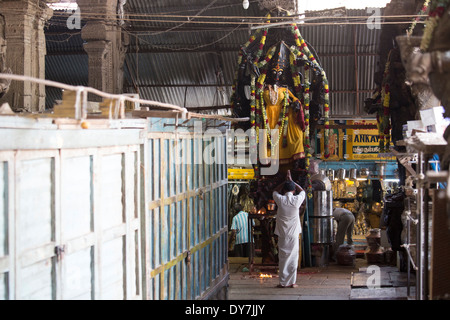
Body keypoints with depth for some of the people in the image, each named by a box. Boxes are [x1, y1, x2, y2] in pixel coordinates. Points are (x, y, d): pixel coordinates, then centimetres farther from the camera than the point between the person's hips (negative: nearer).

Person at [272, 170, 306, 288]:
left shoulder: (280, 200, -7)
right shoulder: (297, 200, -8)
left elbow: (275, 191, 17)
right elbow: (302, 191, 16)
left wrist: (286, 181, 14)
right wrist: (291, 181, 19)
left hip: (282, 234, 0)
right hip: (294, 234, 0)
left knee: (283, 258, 5)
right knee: (293, 257, 6)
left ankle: (283, 282, 6)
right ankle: (292, 281, 8)